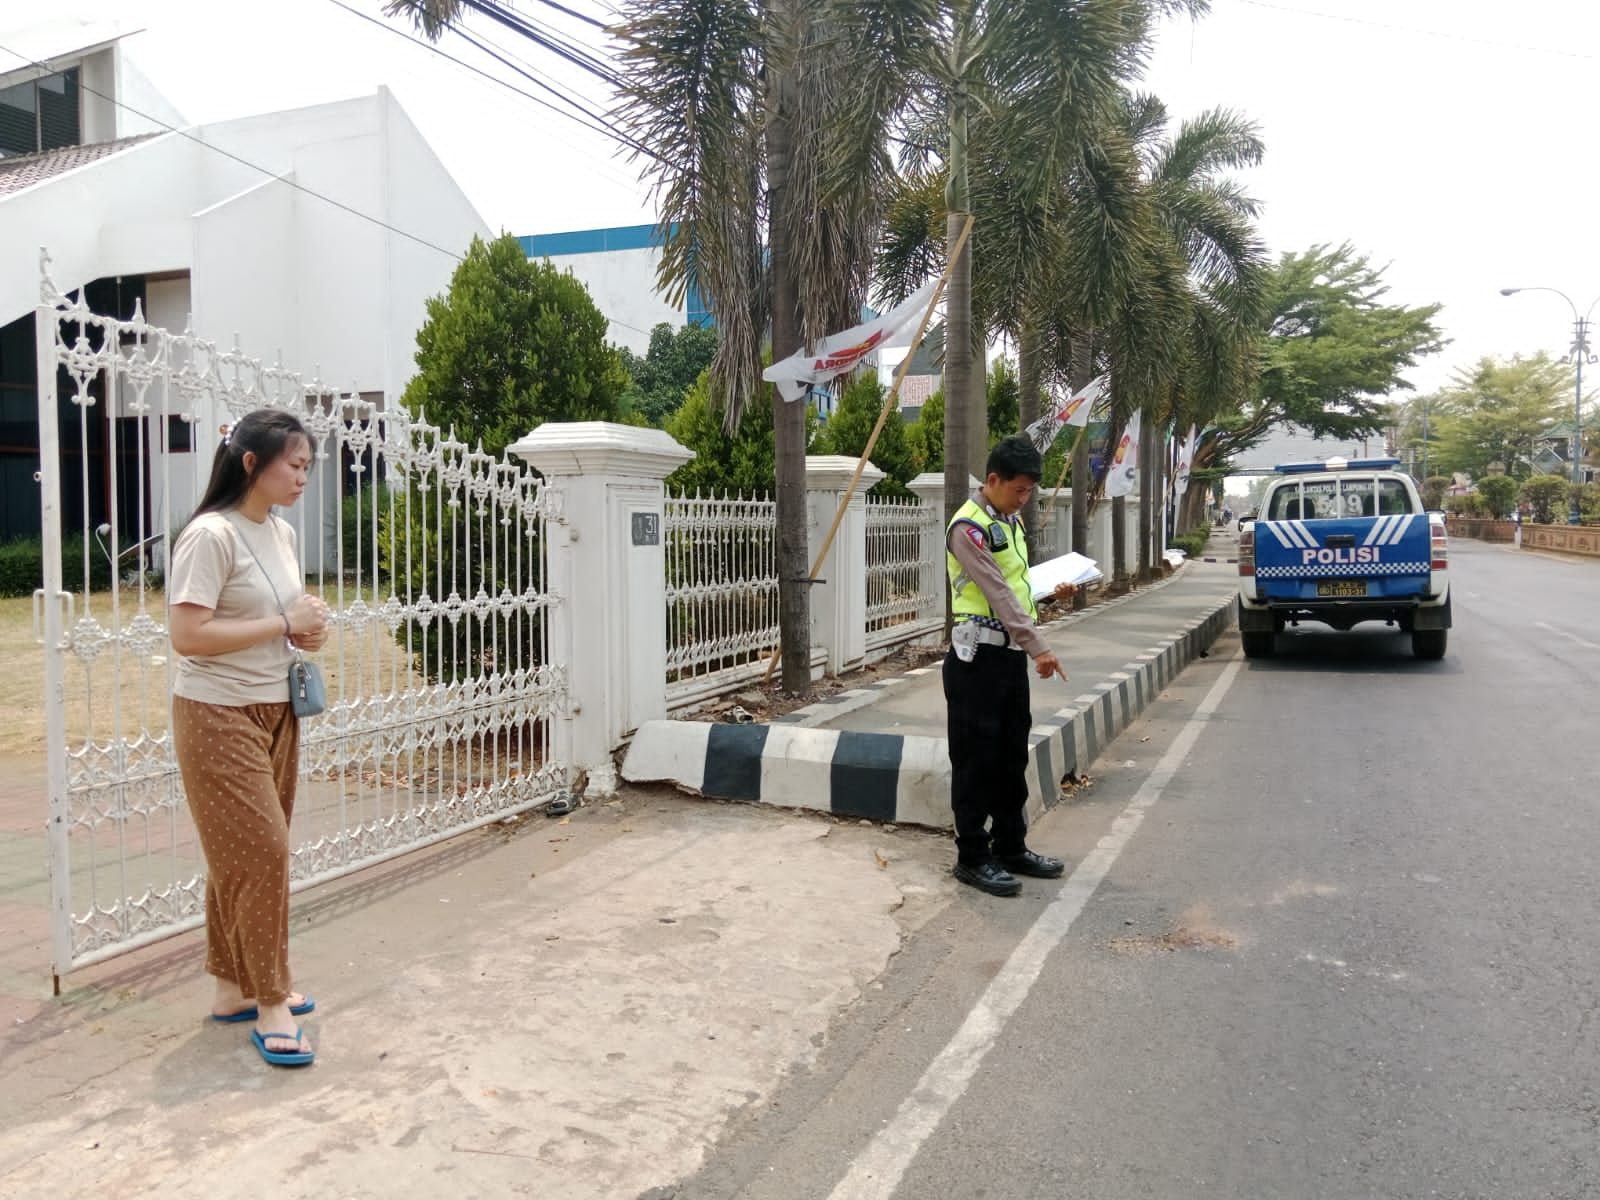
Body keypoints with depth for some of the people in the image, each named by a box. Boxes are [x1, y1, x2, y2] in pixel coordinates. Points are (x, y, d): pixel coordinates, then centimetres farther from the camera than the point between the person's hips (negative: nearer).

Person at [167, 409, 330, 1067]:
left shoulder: (282, 532, 9)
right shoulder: (211, 535, -16)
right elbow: (189, 636, -23)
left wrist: (308, 630, 1)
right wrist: (284, 624, -18)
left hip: (274, 711, 8)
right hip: (219, 716, -8)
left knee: (247, 856, 14)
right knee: (258, 850, -6)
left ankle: (235, 987, 26)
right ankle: (269, 1005, 5)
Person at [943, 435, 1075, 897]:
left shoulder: (1010, 522, 14)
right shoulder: (968, 526, -14)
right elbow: (997, 593, -22)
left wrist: (1051, 593, 6)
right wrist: (1038, 647, -25)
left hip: (1012, 654, 9)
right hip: (978, 656, -9)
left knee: (1012, 756, 14)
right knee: (977, 759, -1)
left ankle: (1011, 847, 26)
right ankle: (972, 858, 9)